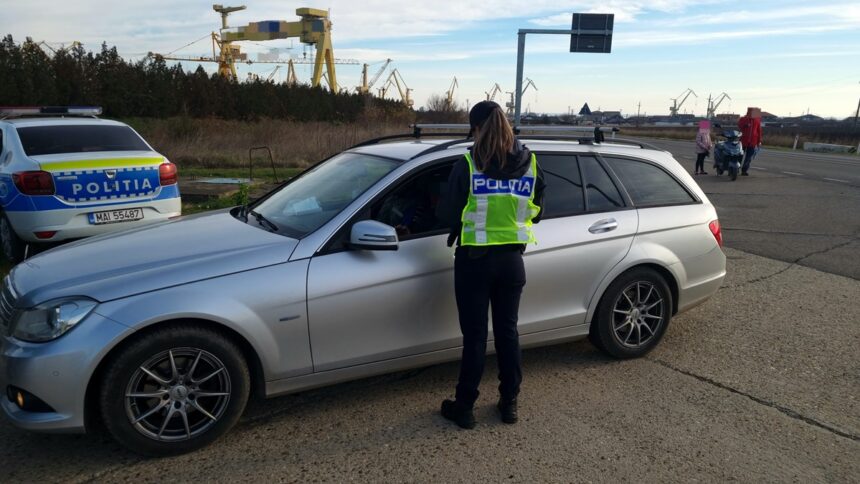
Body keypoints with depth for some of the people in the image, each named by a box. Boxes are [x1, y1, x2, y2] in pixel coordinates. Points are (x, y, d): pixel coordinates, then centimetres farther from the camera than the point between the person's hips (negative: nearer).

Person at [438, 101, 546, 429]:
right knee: (507, 331, 16)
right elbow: (536, 212, 7)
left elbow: (450, 214, -7)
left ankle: (464, 407, 19)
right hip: (512, 260, 3)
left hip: (475, 259, -3)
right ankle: (509, 403, 27)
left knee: (474, 335, 7)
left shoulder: (467, 165, -13)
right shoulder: (530, 164, -1)